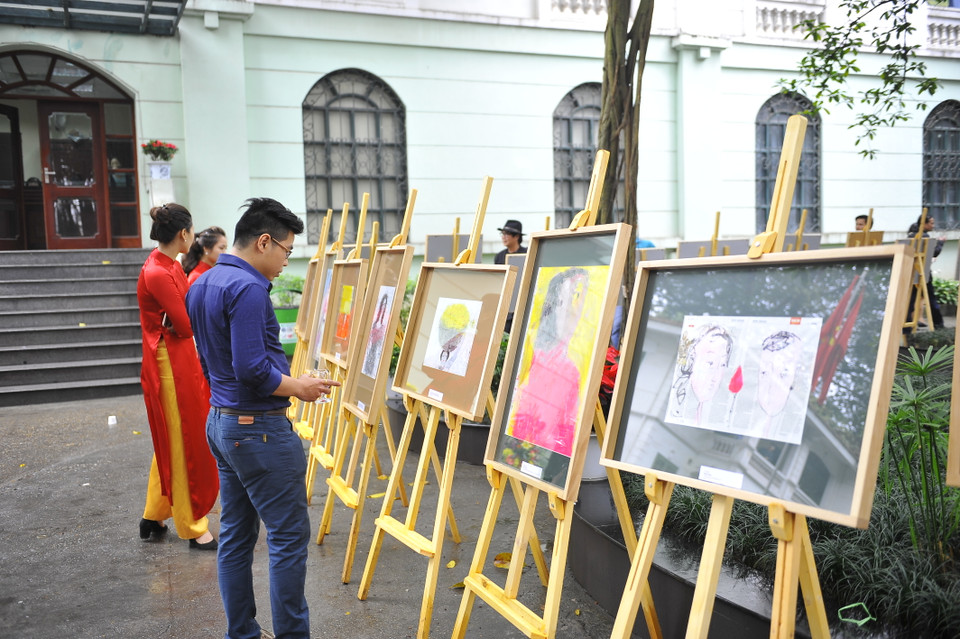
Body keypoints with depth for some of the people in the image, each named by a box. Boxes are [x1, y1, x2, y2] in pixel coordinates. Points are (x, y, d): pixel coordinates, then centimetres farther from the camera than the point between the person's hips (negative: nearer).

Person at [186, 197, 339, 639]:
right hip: (260, 428, -10)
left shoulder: (200, 285, 11)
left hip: (221, 421, 10)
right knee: (289, 535, 0)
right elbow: (251, 368, -25)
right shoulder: (248, 288, -20)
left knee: (236, 534, 15)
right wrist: (298, 388, -10)